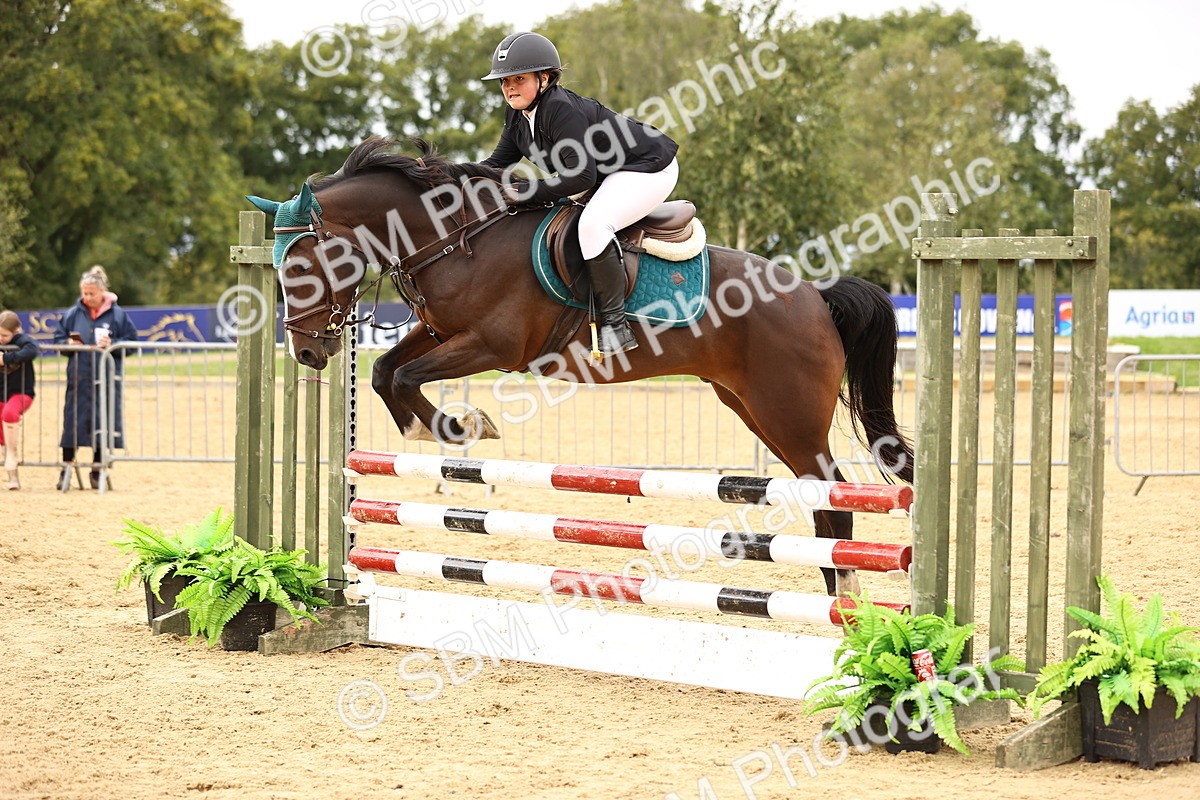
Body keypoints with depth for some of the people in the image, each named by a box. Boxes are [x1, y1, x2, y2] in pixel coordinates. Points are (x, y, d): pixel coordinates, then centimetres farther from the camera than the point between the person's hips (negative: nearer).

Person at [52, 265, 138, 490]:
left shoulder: (117, 314, -1)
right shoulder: (73, 314, 5)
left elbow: (131, 340, 1)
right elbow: (58, 337, 12)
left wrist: (112, 344, -15)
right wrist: (68, 344, -9)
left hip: (105, 379, -1)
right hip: (78, 378, 1)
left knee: (102, 421, 2)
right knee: (73, 419, -1)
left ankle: (97, 470, 14)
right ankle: (66, 469, 6)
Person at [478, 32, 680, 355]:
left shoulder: (562, 110, -29)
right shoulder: (518, 115, 0)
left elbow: (581, 177, -32)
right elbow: (498, 163, 6)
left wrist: (525, 192, -31)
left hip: (648, 168, -11)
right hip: (607, 175, 11)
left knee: (592, 224, -33)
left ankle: (615, 323, -25)